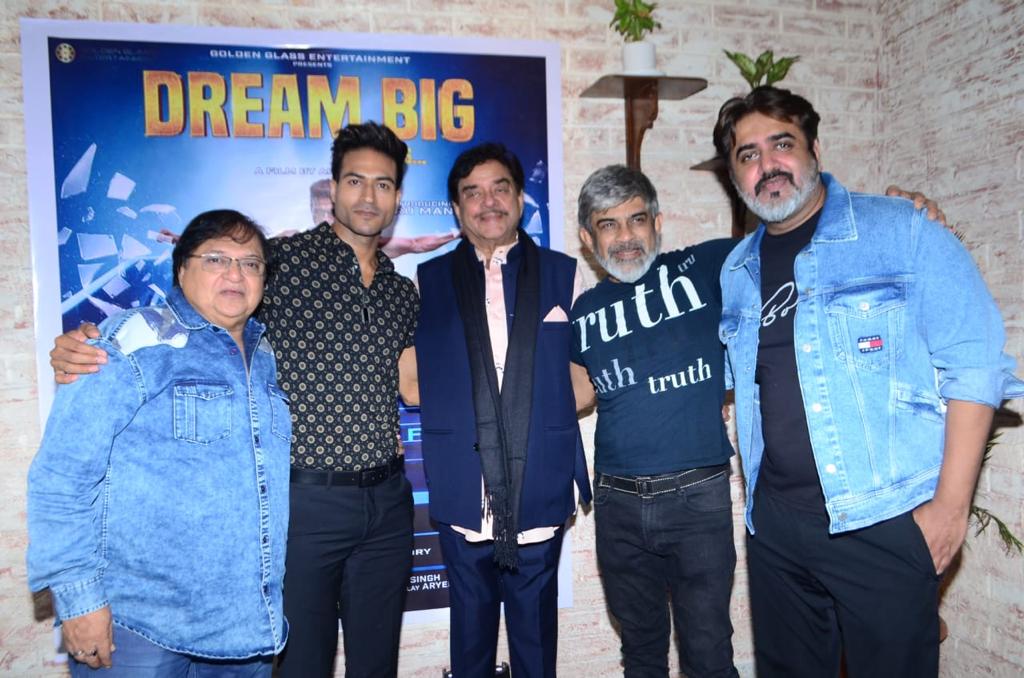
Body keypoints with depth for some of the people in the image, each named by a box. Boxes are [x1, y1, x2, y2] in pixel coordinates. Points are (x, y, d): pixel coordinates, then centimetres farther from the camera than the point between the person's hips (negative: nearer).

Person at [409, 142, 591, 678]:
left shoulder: (563, 275, 7)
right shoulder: (428, 281, 8)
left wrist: (552, 413, -2)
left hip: (539, 490, 0)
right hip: (463, 493, 0)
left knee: (535, 621, 10)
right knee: (470, 618, 12)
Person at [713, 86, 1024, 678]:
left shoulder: (901, 232, -6)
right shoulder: (738, 270, 9)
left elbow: (973, 362, -9)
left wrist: (951, 502, -13)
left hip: (883, 521, -4)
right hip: (776, 521, 5)